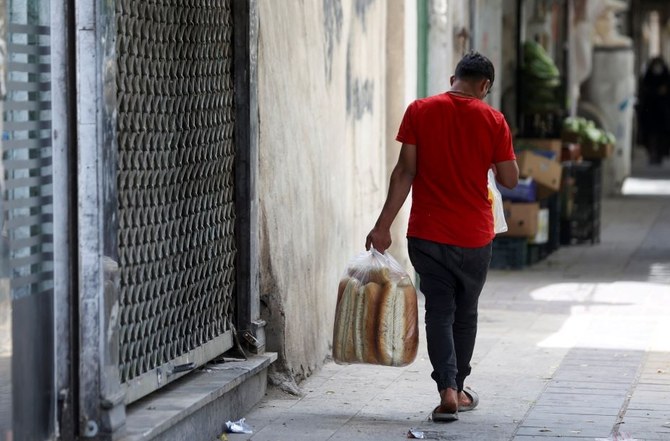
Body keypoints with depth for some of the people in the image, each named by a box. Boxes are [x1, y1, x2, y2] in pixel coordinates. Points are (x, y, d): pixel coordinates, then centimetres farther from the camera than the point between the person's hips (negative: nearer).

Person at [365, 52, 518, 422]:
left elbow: (405, 172, -7)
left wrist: (383, 225, -5)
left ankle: (447, 390, -11)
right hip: (474, 235, 1)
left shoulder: (420, 111, -4)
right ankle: (458, 388, 27)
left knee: (439, 311, 3)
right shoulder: (493, 120, -5)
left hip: (428, 234, 0)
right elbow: (510, 179, -1)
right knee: (465, 313, 17)